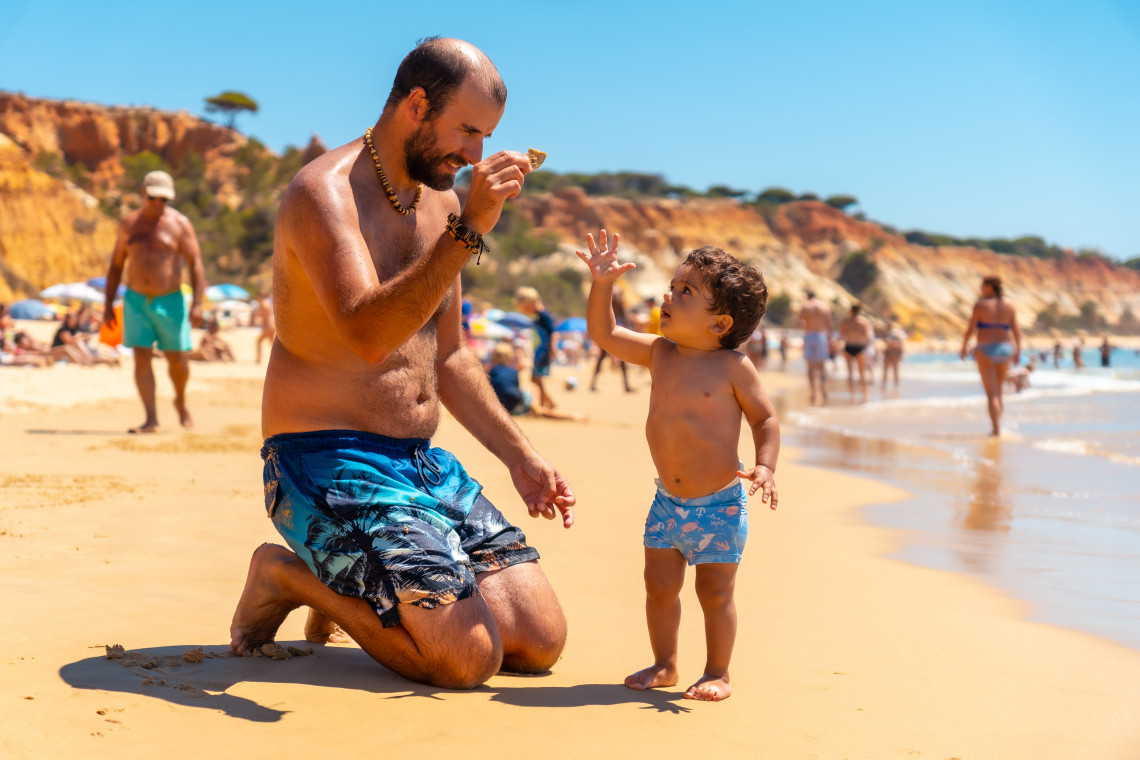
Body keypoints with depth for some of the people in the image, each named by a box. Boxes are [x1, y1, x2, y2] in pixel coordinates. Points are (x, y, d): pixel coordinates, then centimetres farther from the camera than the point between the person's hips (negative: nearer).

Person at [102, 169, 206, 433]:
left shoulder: (180, 224, -3)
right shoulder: (129, 223, 6)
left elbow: (196, 265, -7)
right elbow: (116, 265, 13)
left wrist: (197, 303, -16)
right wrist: (108, 304, 9)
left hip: (169, 301, -2)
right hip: (136, 300, 2)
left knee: (177, 360, 5)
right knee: (142, 359, -8)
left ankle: (180, 401, 34)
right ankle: (151, 419, -7)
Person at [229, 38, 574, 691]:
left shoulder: (442, 202, 13)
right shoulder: (325, 193, -14)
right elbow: (368, 334, -31)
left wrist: (520, 456, 15)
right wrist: (468, 233, -35)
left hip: (424, 462, 8)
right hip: (329, 460, -8)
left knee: (541, 641, -2)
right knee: (468, 658, -18)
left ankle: (357, 590, 16)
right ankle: (289, 577, 4)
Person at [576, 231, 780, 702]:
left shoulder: (732, 366, -12)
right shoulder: (659, 353, 2)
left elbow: (765, 419, -6)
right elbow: (605, 334, 7)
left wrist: (764, 467, -21)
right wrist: (602, 284, -6)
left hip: (719, 504, -5)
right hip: (667, 500, 5)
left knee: (715, 591, 3)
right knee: (659, 584, 9)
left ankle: (717, 673, 19)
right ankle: (664, 664, 27)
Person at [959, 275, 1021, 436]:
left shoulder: (981, 304, -8)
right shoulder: (1008, 304, 4)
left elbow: (971, 328, -7)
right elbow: (1016, 329, 2)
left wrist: (964, 347, 7)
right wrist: (1018, 351, 8)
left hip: (986, 350, -4)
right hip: (1005, 349, 4)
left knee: (991, 393, -5)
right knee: (998, 391, 19)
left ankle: (997, 428, -15)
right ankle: (997, 426, 22)